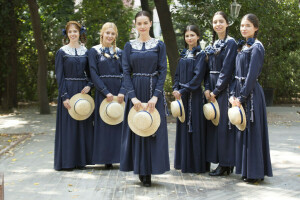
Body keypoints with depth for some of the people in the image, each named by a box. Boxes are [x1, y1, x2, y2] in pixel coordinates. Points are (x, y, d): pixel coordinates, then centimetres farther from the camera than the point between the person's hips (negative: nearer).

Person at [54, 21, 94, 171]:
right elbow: (59, 76, -5)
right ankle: (67, 162, 4)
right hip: (68, 90, -4)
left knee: (83, 124, 5)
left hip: (82, 91, 4)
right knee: (68, 124, -3)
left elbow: (90, 72, 13)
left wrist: (89, 85, -8)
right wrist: (64, 96, -13)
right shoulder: (62, 52, -1)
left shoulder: (86, 52, 10)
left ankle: (81, 160, 14)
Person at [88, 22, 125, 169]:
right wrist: (106, 92, -14)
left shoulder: (119, 52, 12)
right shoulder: (94, 51, 3)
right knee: (105, 124, -1)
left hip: (119, 93, 3)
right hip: (103, 93, -3)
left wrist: (122, 91, -11)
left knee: (120, 123, 2)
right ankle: (107, 159, 5)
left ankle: (119, 156, 8)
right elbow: (94, 74, -5)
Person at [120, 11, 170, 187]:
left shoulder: (159, 45, 3)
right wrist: (133, 96, -11)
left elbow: (163, 71, -2)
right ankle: (140, 170, 14)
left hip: (154, 92, -1)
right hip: (136, 92, 1)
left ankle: (148, 172, 6)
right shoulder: (129, 46, 6)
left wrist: (155, 96, -13)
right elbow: (126, 72, 1)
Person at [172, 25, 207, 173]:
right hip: (182, 94, 7)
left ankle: (196, 164, 1)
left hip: (193, 94, -7)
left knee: (194, 126, -5)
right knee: (183, 126, 10)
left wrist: (183, 90, -16)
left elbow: (198, 76, -14)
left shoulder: (200, 54, -6)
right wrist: (175, 89, -1)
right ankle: (183, 162, 18)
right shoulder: (184, 54, 15)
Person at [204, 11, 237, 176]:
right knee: (214, 124, 8)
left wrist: (216, 91, -14)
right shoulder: (213, 44, 16)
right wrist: (207, 88, 2)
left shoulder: (230, 43, -8)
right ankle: (221, 162, 15)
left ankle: (226, 165, 0)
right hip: (213, 90, 8)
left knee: (223, 124, -6)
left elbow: (227, 69, -14)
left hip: (224, 89, -8)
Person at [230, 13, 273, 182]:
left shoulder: (257, 47, -10)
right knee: (242, 131, 11)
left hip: (251, 93, -9)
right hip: (241, 92, 9)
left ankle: (255, 173, 2)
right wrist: (233, 94, 4)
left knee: (252, 131, -5)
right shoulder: (243, 47, 16)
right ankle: (247, 170, 19)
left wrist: (241, 97, -17)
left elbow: (252, 75, -16)